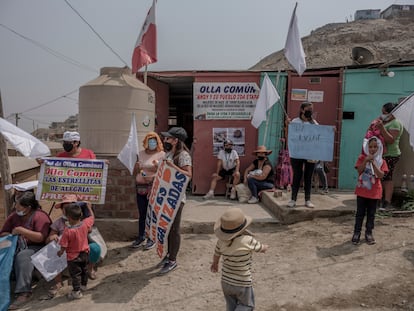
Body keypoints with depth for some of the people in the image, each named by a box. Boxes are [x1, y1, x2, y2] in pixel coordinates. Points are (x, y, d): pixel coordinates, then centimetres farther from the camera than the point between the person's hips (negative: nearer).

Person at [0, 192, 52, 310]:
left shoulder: (40, 216, -11)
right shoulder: (14, 216, 9)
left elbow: (41, 237, -20)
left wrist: (21, 230, -22)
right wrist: (11, 235, -7)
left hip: (35, 247, -6)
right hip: (17, 246, 6)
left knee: (22, 257, -35)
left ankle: (24, 293, -34)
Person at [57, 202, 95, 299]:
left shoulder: (68, 231, -28)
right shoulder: (85, 224, -16)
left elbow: (64, 246, -20)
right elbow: (92, 217, 5)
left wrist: (60, 252, 1)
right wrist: (89, 207, 17)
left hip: (73, 256, -6)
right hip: (85, 253, 6)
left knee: (75, 274, 10)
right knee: (84, 270, 25)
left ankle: (76, 291, 19)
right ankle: (83, 285, 44)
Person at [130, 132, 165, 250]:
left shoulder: (162, 154, -2)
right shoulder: (141, 154, 10)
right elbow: (135, 172, 14)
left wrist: (154, 177, -20)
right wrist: (137, 167, -8)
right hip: (141, 187, 4)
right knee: (142, 214, 11)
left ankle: (152, 239, 13)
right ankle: (141, 237, 23)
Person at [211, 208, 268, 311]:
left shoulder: (222, 240, -12)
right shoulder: (247, 240, -27)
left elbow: (216, 255, 8)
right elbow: (262, 248, -7)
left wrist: (215, 263, 31)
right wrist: (265, 247, 17)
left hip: (226, 281, 5)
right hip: (242, 284, -5)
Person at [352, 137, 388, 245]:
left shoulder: (381, 161, 0)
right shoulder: (362, 158, -1)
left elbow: (380, 175, -14)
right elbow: (359, 171, -14)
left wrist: (373, 163, -20)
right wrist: (366, 161, -23)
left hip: (374, 192, 1)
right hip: (362, 190, -1)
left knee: (371, 213, 10)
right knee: (360, 213, 6)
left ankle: (369, 233, 21)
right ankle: (357, 232, 14)